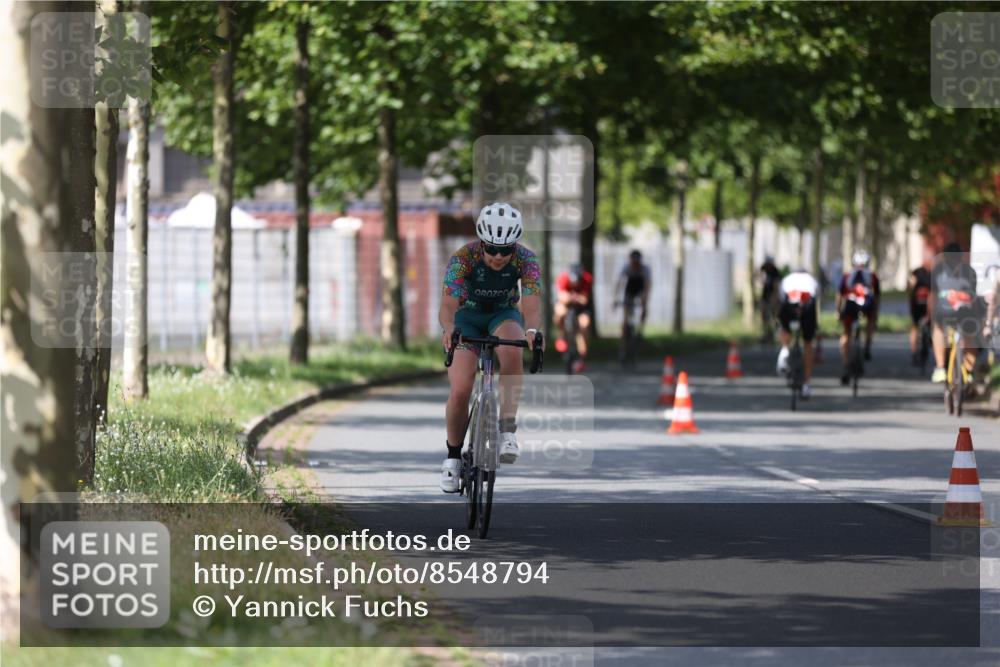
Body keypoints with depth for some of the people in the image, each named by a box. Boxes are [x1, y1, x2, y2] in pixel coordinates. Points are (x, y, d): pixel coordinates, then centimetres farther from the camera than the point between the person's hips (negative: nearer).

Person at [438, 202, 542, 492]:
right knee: (460, 391, -18)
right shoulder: (463, 258, -28)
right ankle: (453, 455, 7)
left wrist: (532, 330, -58)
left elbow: (531, 304, -35)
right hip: (467, 318, -1)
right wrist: (447, 328, -60)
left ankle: (508, 430, -31)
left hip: (504, 315, 1)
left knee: (512, 351, -36)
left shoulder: (526, 259, -25)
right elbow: (448, 304, -37)